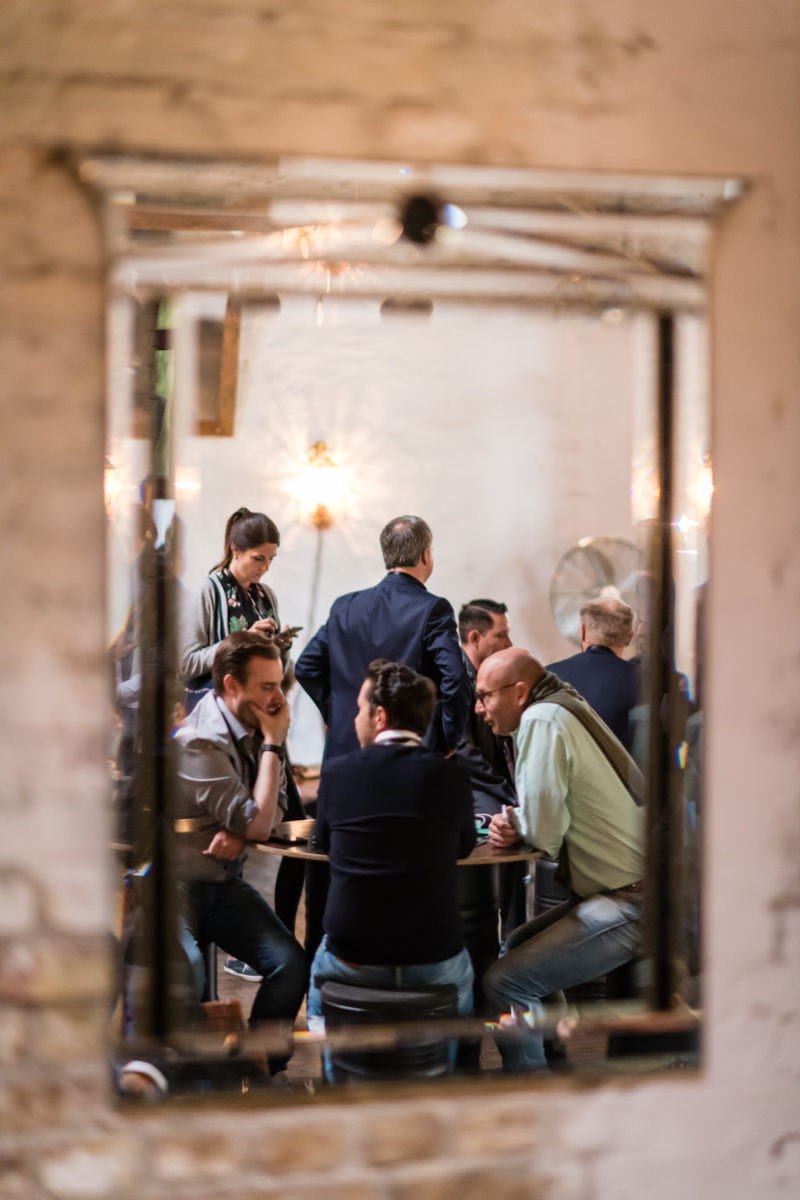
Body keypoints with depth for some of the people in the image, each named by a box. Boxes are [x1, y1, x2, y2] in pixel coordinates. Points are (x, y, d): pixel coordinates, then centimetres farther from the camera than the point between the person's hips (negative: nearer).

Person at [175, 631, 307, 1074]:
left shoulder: (253, 725, 6)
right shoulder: (200, 739, -20)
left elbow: (273, 808, 13)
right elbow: (257, 824, -19)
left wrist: (239, 832, -10)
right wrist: (273, 743, -14)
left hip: (223, 883, 7)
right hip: (175, 884, -7)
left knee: (290, 963, -15)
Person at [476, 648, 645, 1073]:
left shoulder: (543, 721, -15)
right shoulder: (564, 710, 15)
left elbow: (545, 833, -18)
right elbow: (554, 819, 19)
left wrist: (512, 823, 3)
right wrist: (515, 825, -2)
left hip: (632, 905, -11)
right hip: (630, 890, 11)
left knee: (503, 982, -14)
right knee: (516, 946, 23)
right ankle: (551, 1061, 32)